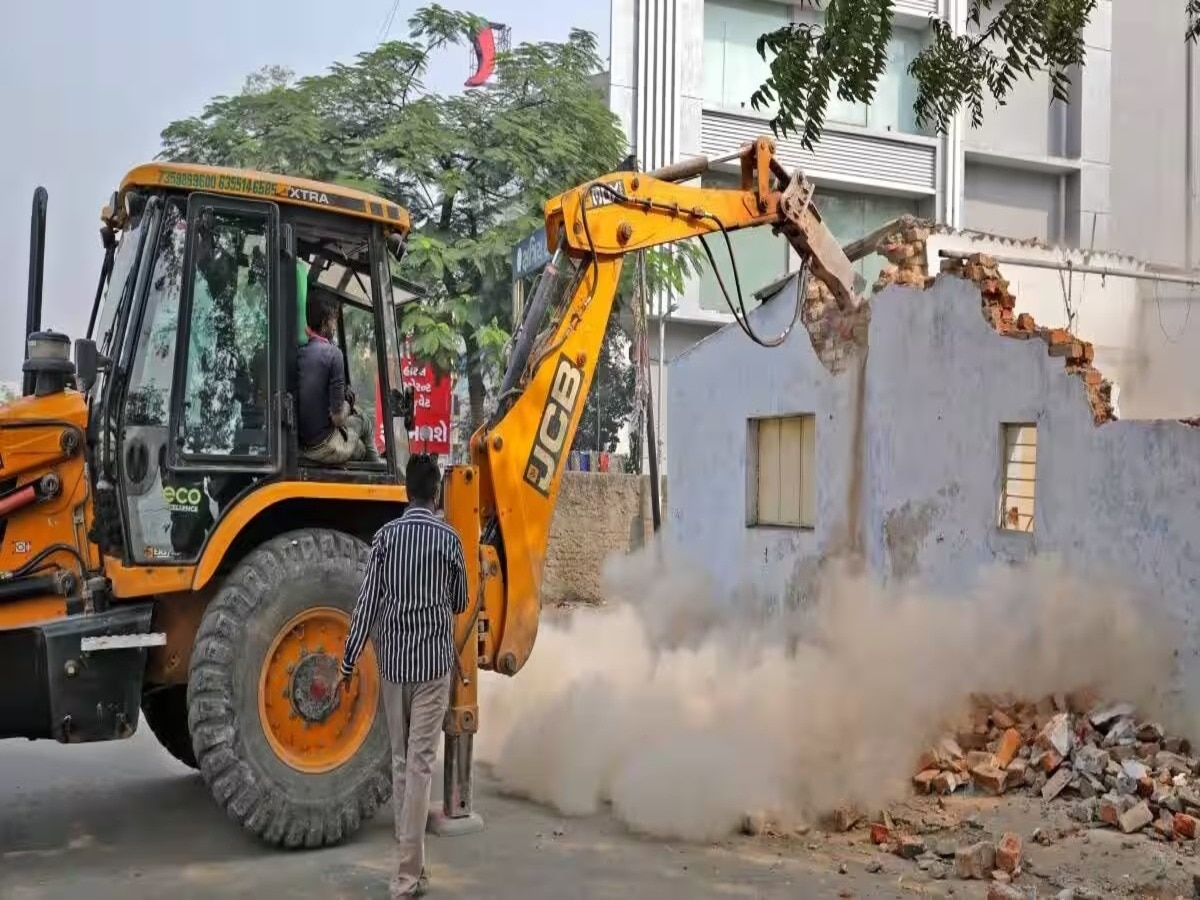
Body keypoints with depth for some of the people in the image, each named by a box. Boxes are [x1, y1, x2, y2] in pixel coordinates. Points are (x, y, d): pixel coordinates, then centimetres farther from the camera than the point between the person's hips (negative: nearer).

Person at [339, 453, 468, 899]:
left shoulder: (385, 535, -1)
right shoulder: (447, 537, -5)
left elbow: (367, 603, -4)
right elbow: (459, 603, 5)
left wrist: (348, 662, 1)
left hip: (393, 659, 3)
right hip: (433, 660, -3)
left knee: (400, 760, 15)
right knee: (420, 763, -3)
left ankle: (407, 854, 23)